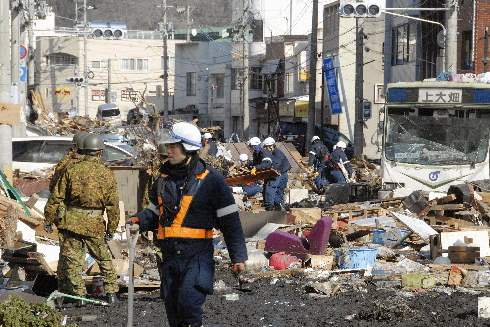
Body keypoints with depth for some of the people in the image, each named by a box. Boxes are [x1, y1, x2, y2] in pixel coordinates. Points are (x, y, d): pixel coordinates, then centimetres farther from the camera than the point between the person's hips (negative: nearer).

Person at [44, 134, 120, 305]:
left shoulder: (72, 170, -2)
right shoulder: (107, 174, -1)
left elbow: (56, 197, 0)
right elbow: (113, 204, 0)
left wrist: (49, 219, 10)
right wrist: (111, 228, 8)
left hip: (71, 222, -1)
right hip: (95, 225, 1)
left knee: (72, 260, 6)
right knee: (104, 259, 17)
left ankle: (79, 294, 4)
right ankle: (111, 293, 19)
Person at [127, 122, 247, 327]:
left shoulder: (210, 180, -6)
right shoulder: (164, 178, 11)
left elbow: (230, 220, -4)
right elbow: (155, 213, 23)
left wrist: (238, 256, -7)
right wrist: (140, 220, 1)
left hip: (198, 256, -6)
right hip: (170, 255, 6)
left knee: (188, 301, -23)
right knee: (172, 308, 9)